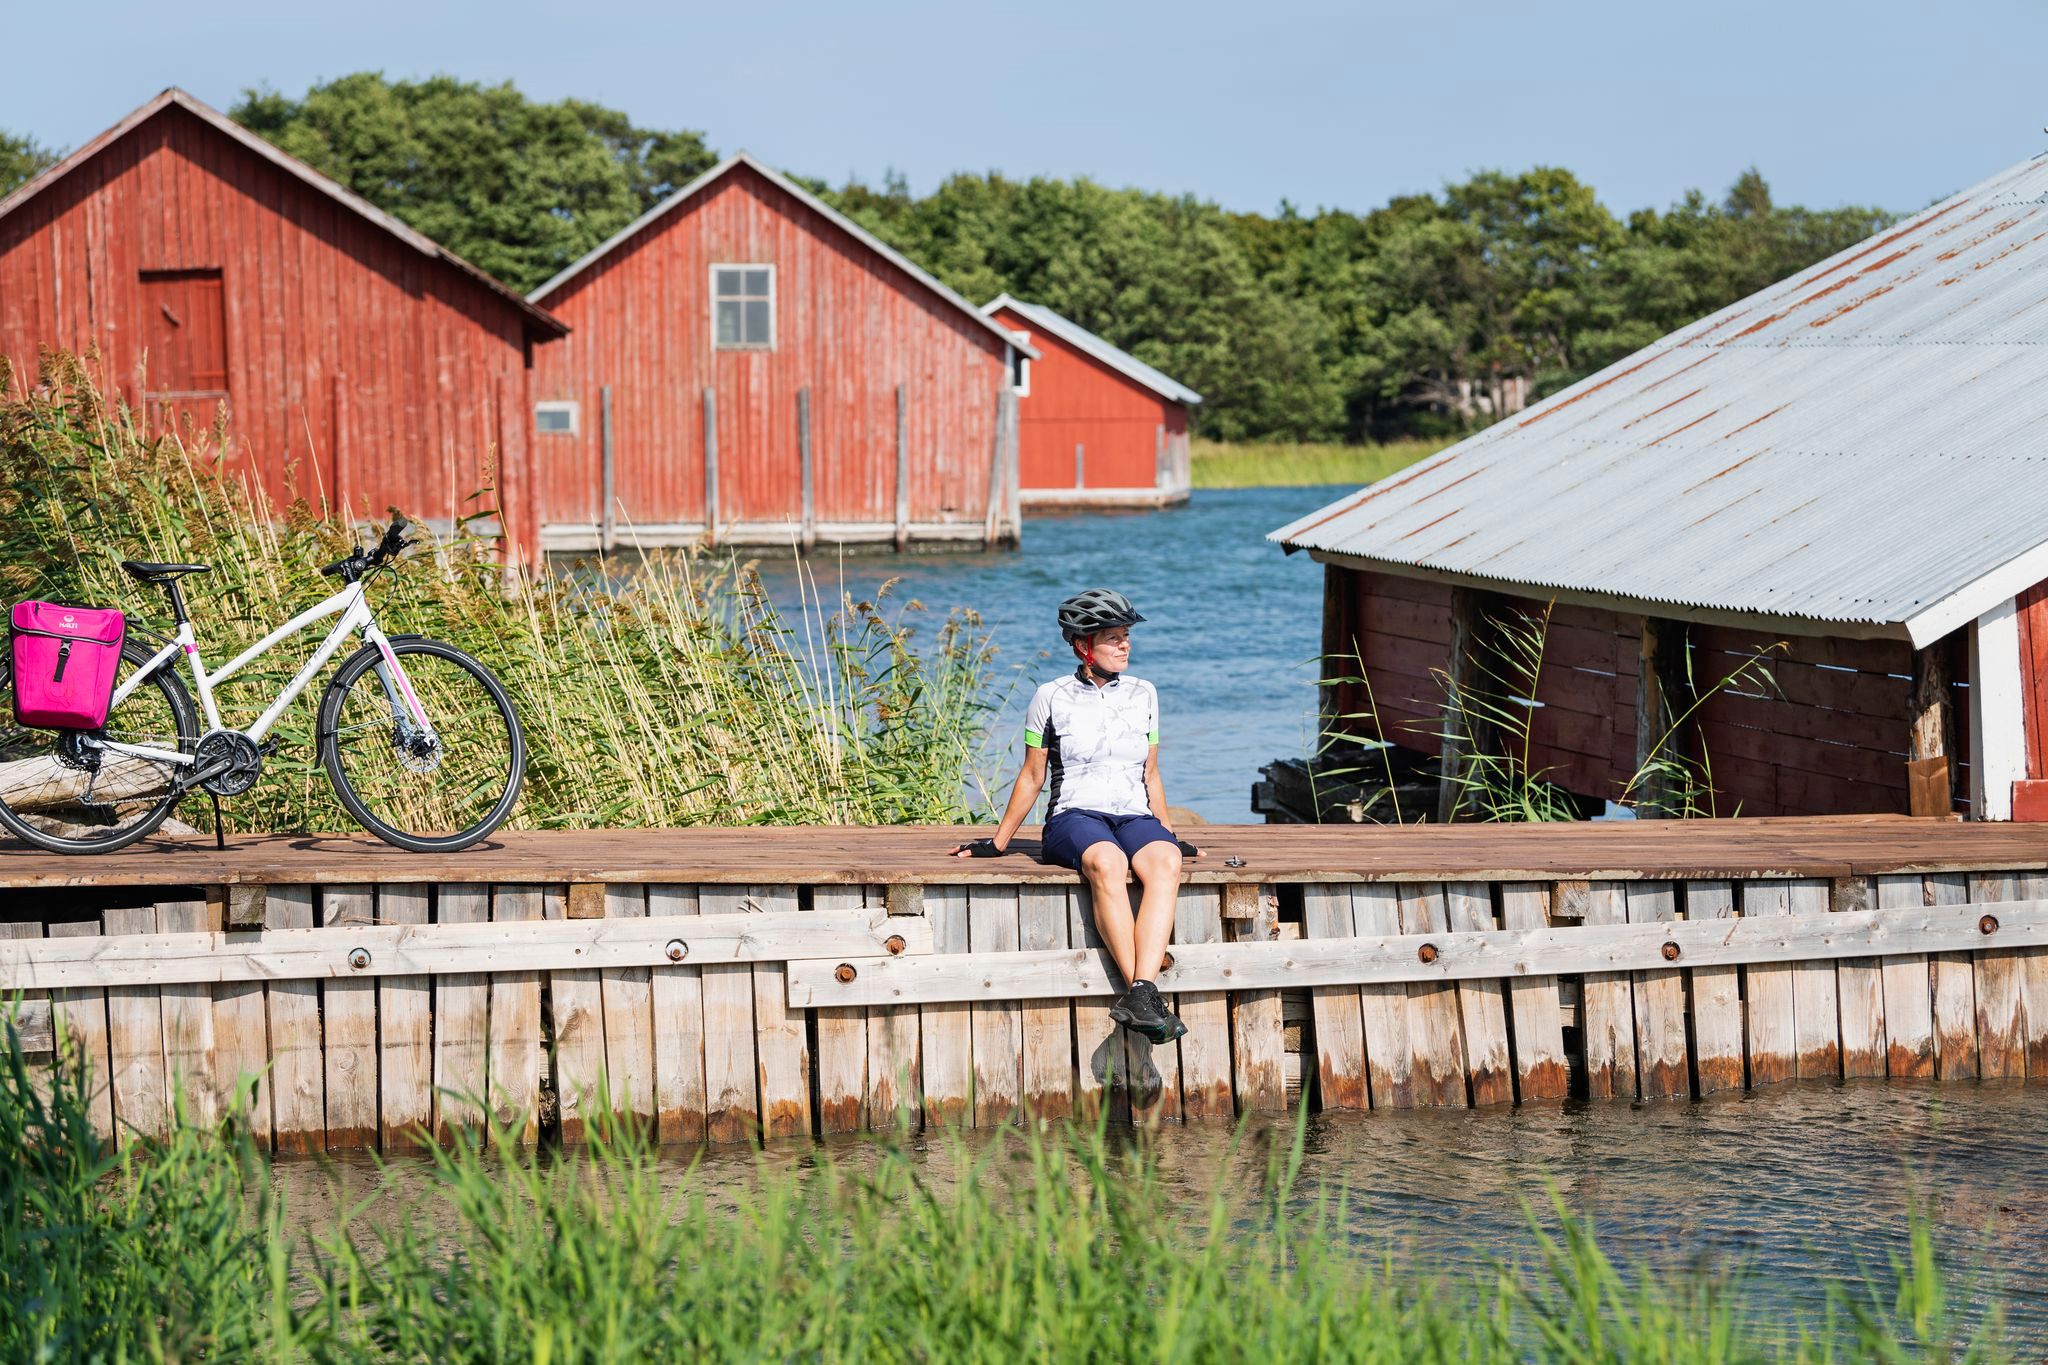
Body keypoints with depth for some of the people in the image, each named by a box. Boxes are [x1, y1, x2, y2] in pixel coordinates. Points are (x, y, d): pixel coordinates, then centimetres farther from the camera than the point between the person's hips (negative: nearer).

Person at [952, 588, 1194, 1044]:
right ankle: (1144, 996, -50)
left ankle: (1140, 994, -52)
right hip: (1074, 817, -3)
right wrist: (998, 842, 14)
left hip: (1135, 817, 3)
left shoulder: (1143, 694, 17)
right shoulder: (1051, 698, 8)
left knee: (1164, 863, -36)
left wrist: (1168, 835, 19)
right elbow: (1032, 776, 14)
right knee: (1108, 862, -40)